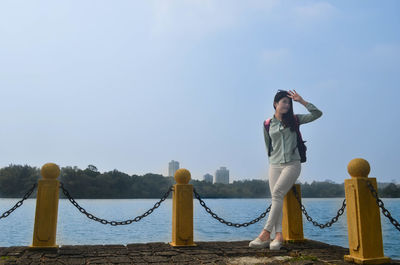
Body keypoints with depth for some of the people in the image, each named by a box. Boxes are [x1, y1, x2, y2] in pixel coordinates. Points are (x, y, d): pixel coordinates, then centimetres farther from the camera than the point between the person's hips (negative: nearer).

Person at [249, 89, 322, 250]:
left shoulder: (294, 120, 9)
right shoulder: (268, 124, 11)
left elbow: (317, 114, 2)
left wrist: (301, 101, -2)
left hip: (292, 164, -2)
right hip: (274, 165, 3)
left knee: (277, 193, -20)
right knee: (276, 198, -10)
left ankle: (266, 233, -21)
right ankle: (278, 235, -12)